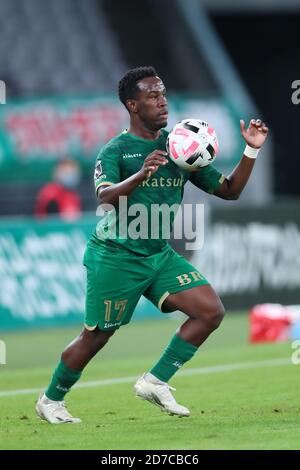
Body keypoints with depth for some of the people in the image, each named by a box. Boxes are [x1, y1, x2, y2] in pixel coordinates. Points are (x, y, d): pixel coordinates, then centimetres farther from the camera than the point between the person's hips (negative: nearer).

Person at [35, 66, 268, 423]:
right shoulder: (116, 150, -11)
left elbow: (229, 190, 8)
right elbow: (106, 197, -29)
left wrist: (251, 151, -7)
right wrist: (142, 173, -46)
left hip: (160, 255, 6)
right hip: (116, 257, -6)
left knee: (211, 312, -10)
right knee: (96, 337, 2)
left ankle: (155, 382, 0)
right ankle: (50, 400, 25)